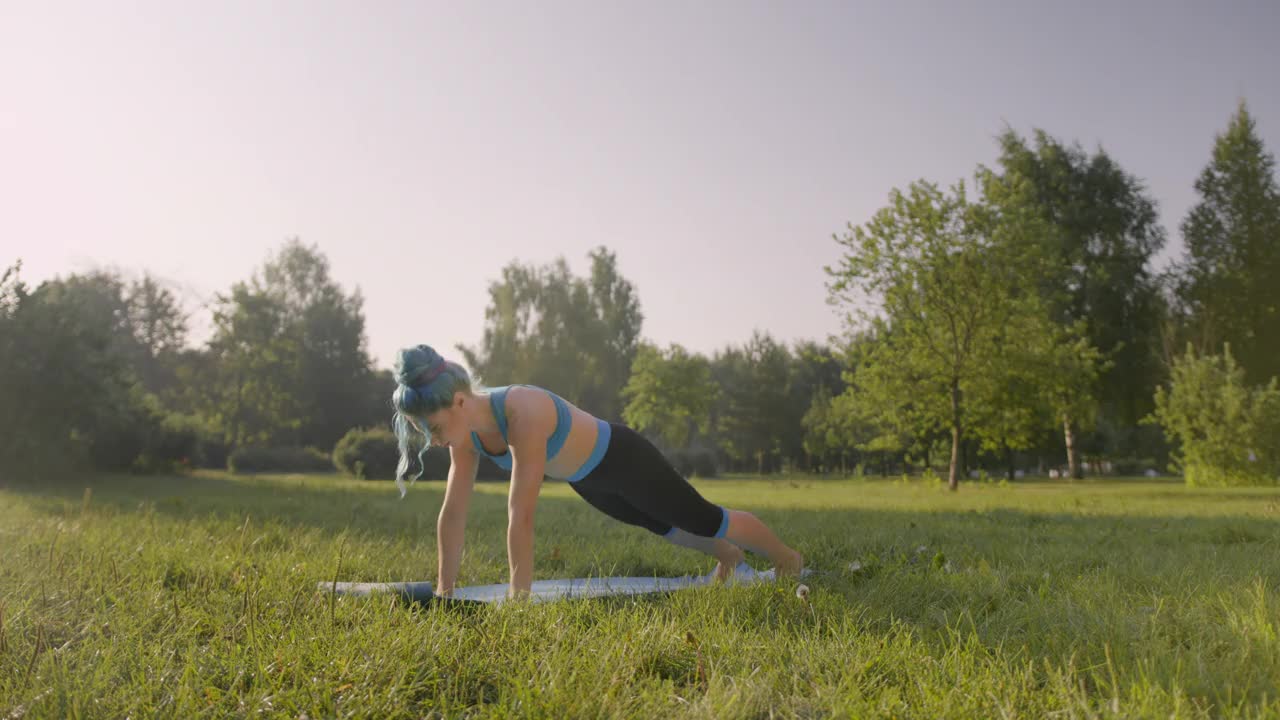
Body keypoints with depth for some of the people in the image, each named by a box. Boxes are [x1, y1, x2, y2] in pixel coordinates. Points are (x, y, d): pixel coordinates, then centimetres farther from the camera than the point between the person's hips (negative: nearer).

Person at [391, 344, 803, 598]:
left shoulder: (522, 414, -43)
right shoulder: (467, 429, -19)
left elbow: (521, 516, -45)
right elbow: (452, 513, -14)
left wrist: (518, 601, -43)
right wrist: (444, 592, -13)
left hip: (622, 459, -7)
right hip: (585, 480, 7)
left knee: (704, 521, 14)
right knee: (661, 526, 31)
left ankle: (787, 559, 42)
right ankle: (725, 554, 61)